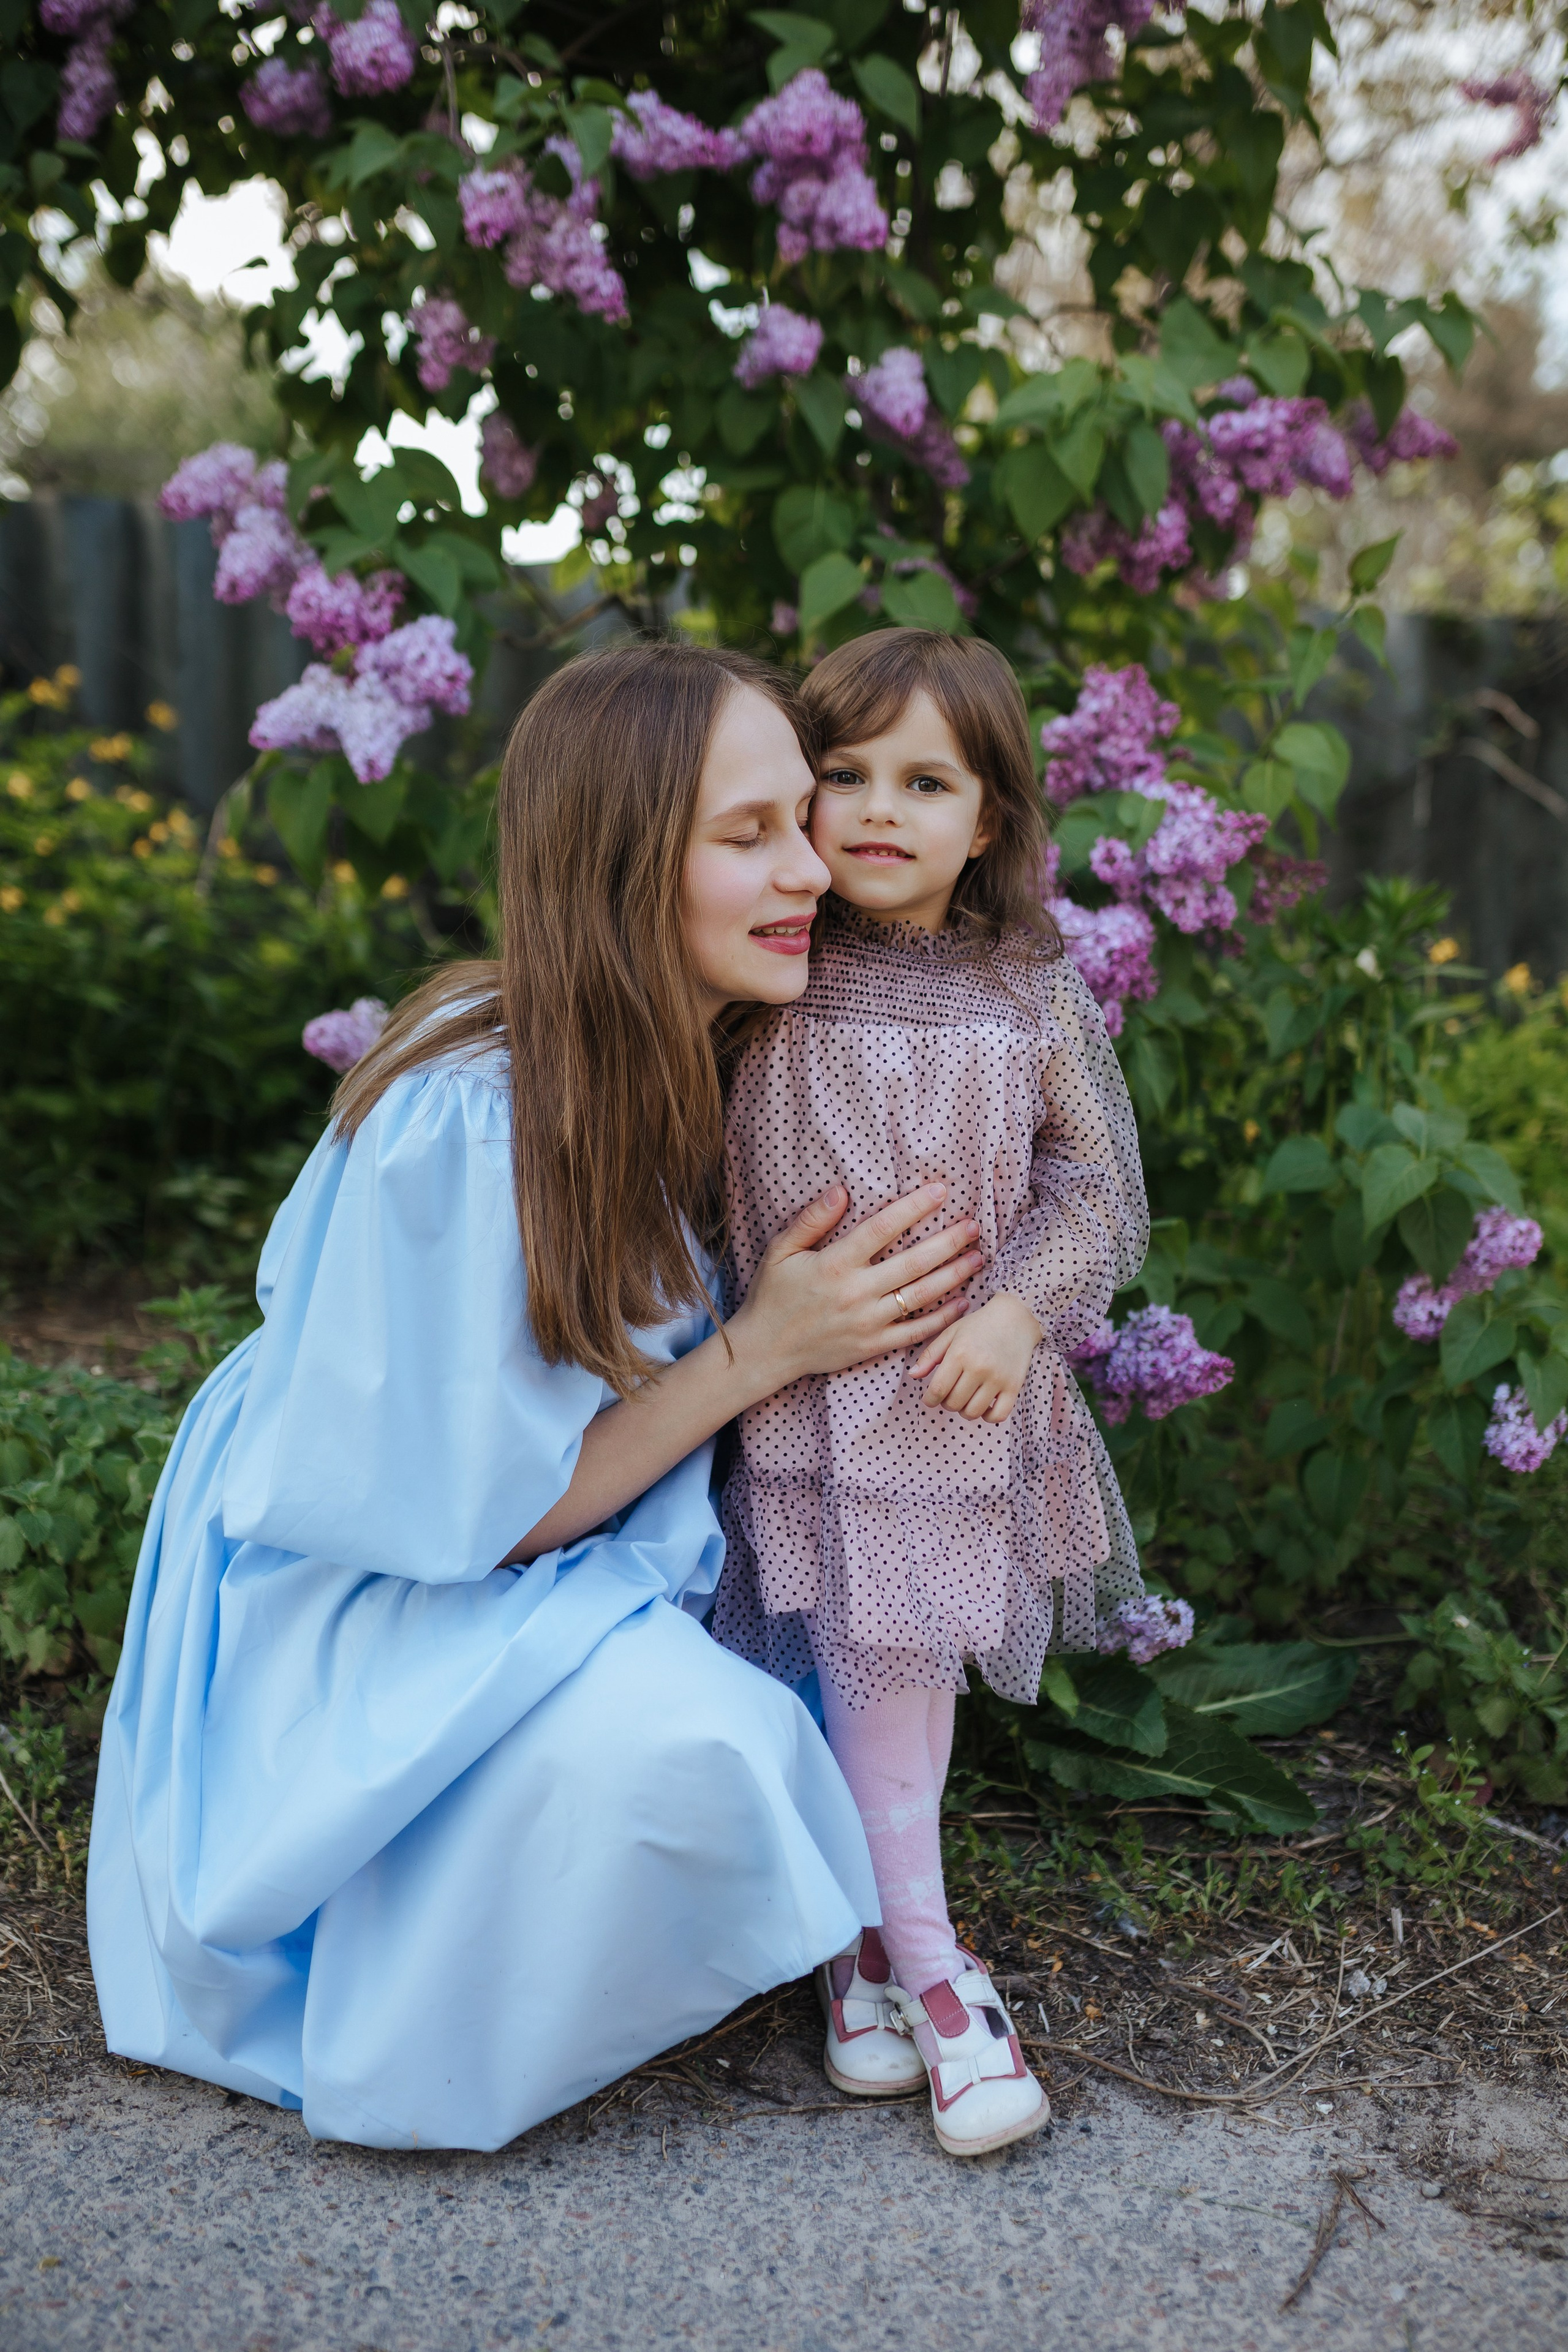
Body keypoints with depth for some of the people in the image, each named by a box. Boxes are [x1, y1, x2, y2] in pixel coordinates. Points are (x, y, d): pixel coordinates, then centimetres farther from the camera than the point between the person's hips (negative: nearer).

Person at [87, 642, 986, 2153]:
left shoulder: (663, 1060, -7)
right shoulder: (468, 1122, -32)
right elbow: (488, 1512, -24)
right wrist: (765, 1348, -24)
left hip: (548, 1556, 8)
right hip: (344, 1613, -8)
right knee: (671, 1740, -30)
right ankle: (407, 2062, -4)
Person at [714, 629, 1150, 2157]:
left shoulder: (1032, 998, -2)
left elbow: (1101, 1186, 1)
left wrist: (1020, 1310, -13)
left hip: (980, 1385, 2)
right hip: (825, 1392, -2)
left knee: (920, 1658, 10)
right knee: (874, 1661, -3)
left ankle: (864, 1940, 27)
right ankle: (929, 1971, 9)